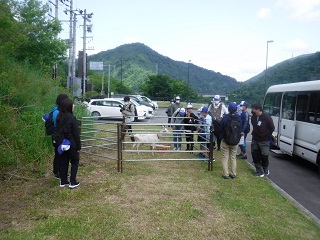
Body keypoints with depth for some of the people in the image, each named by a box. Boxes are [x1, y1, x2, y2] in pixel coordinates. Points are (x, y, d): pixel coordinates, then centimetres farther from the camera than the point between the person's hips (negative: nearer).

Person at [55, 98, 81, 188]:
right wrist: (78, 146, -8)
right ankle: (73, 182, 7)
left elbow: (57, 130, 6)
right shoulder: (72, 118, -17)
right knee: (75, 161, 9)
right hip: (71, 144, -6)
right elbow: (76, 133, -14)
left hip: (61, 143, 6)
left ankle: (63, 181, 23)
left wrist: (58, 141, 12)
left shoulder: (59, 117, 2)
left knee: (63, 162, 15)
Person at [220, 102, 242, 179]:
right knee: (233, 158, 15)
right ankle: (233, 174, 21)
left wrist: (221, 137, 6)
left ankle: (225, 174, 9)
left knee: (225, 158, 6)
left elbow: (221, 128, -9)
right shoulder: (239, 118, -5)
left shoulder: (225, 117, -16)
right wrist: (238, 139, 13)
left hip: (225, 140, -3)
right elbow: (240, 129, 3)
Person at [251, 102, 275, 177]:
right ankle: (259, 171, 18)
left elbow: (272, 128, -7)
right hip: (255, 140, 6)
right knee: (255, 155, 6)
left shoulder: (267, 118, -18)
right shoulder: (253, 117, -1)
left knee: (264, 156, 1)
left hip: (264, 141, -5)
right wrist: (254, 133, 9)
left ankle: (266, 170, 27)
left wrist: (267, 136, -1)